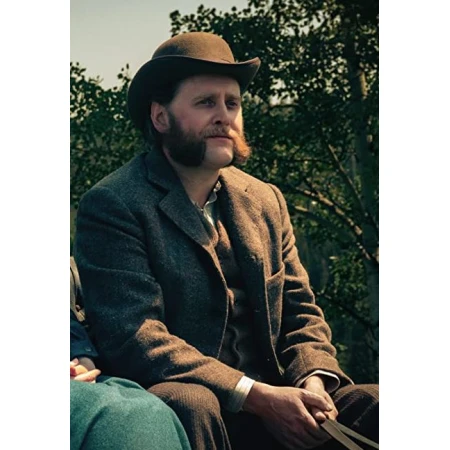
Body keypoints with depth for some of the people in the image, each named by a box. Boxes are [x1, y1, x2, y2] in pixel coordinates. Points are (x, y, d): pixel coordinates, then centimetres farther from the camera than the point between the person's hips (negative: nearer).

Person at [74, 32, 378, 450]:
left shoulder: (266, 201, 14)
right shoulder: (112, 204, -5)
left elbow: (300, 311, 15)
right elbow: (133, 337, -15)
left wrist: (312, 380, -9)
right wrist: (257, 395, -22)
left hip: (275, 400, 5)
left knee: (375, 406, -19)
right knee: (189, 406, -38)